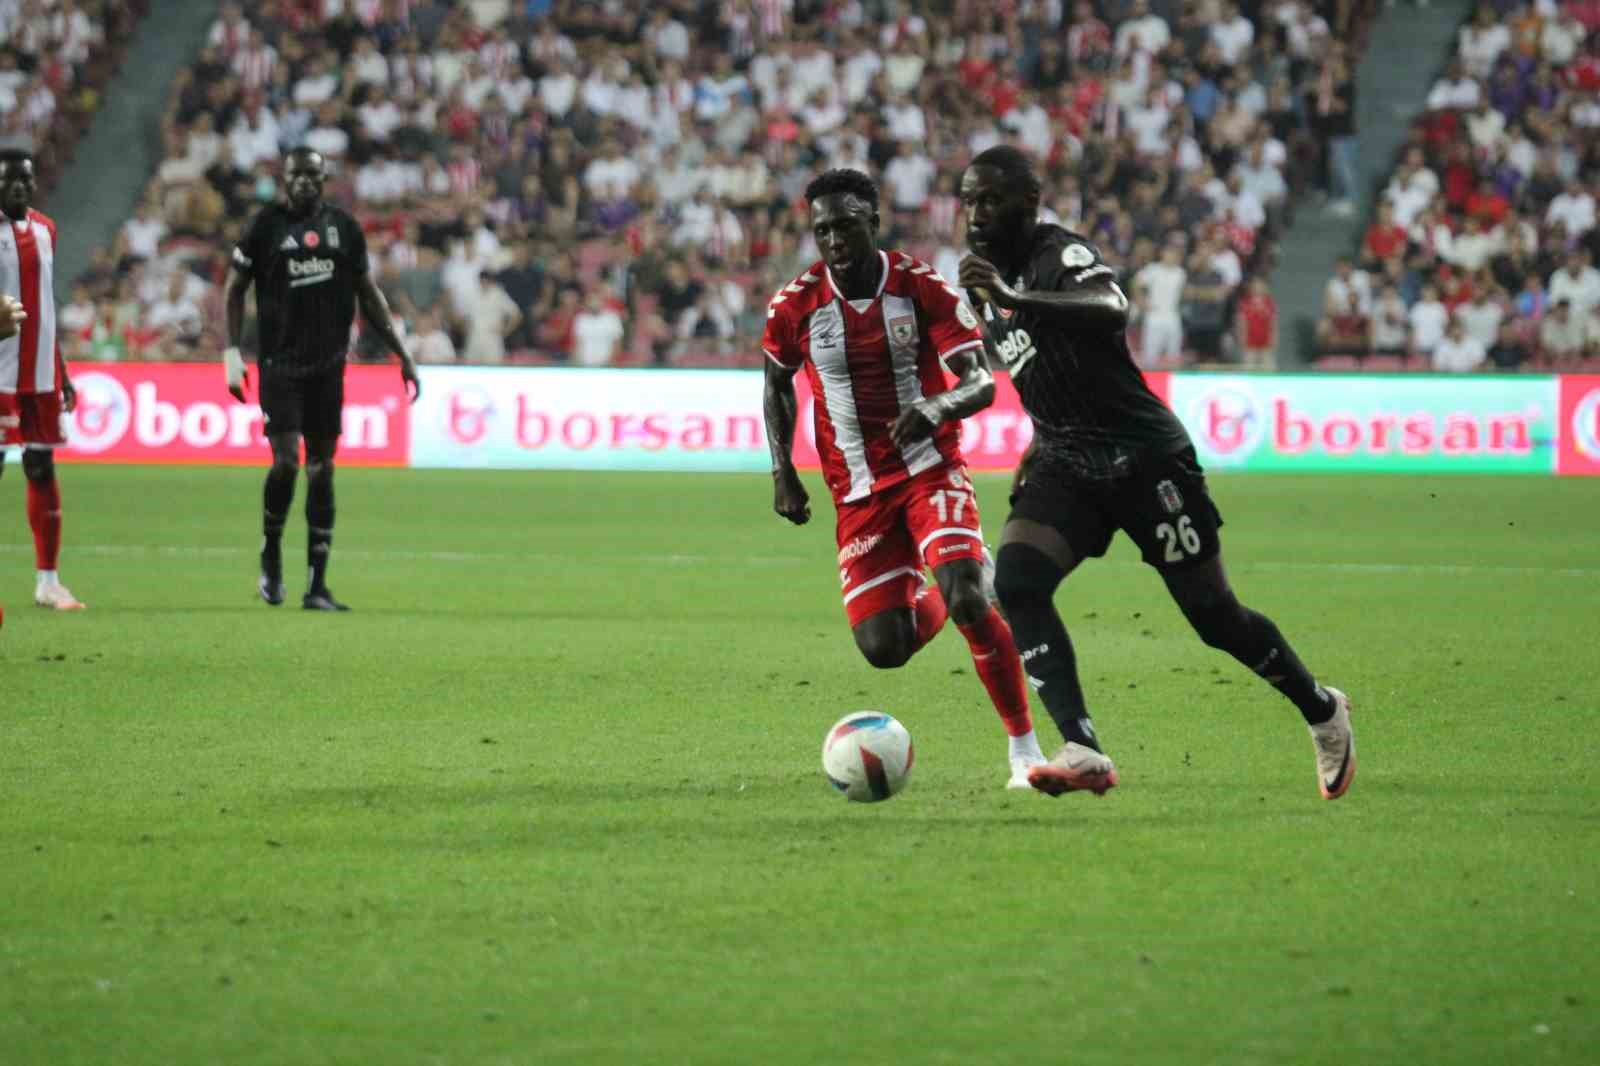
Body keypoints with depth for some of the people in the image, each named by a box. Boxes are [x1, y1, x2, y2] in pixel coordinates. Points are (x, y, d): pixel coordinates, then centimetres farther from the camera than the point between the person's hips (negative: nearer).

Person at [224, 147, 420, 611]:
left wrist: (403, 355, 10)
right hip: (279, 363, -3)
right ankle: (271, 556, 13)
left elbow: (368, 295, 14)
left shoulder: (342, 226, 7)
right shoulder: (267, 224, 0)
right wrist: (232, 353, -6)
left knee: (322, 469, 2)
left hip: (328, 364, 3)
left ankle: (317, 586, 5)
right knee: (286, 462, -13)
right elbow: (235, 289, 4)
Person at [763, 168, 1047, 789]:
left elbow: (981, 382, -12)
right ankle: (924, 604, 33)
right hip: (858, 493, 2)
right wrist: (782, 472, 6)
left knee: (969, 602, -25)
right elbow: (777, 385, 15)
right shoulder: (796, 305, -4)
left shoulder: (921, 286, -9)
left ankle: (1024, 748, -10)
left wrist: (936, 406, -34)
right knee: (882, 649, -7)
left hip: (931, 473, -2)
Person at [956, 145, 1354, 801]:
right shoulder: (991, 279, 11)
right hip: (1065, 464, 7)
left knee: (1214, 616, 0)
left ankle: (1323, 712, 27)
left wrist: (1016, 300, -51)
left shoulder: (1062, 254, -15)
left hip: (1145, 457, -7)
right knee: (1016, 581, -20)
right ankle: (1083, 753, -29)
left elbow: (1111, 308, -40)